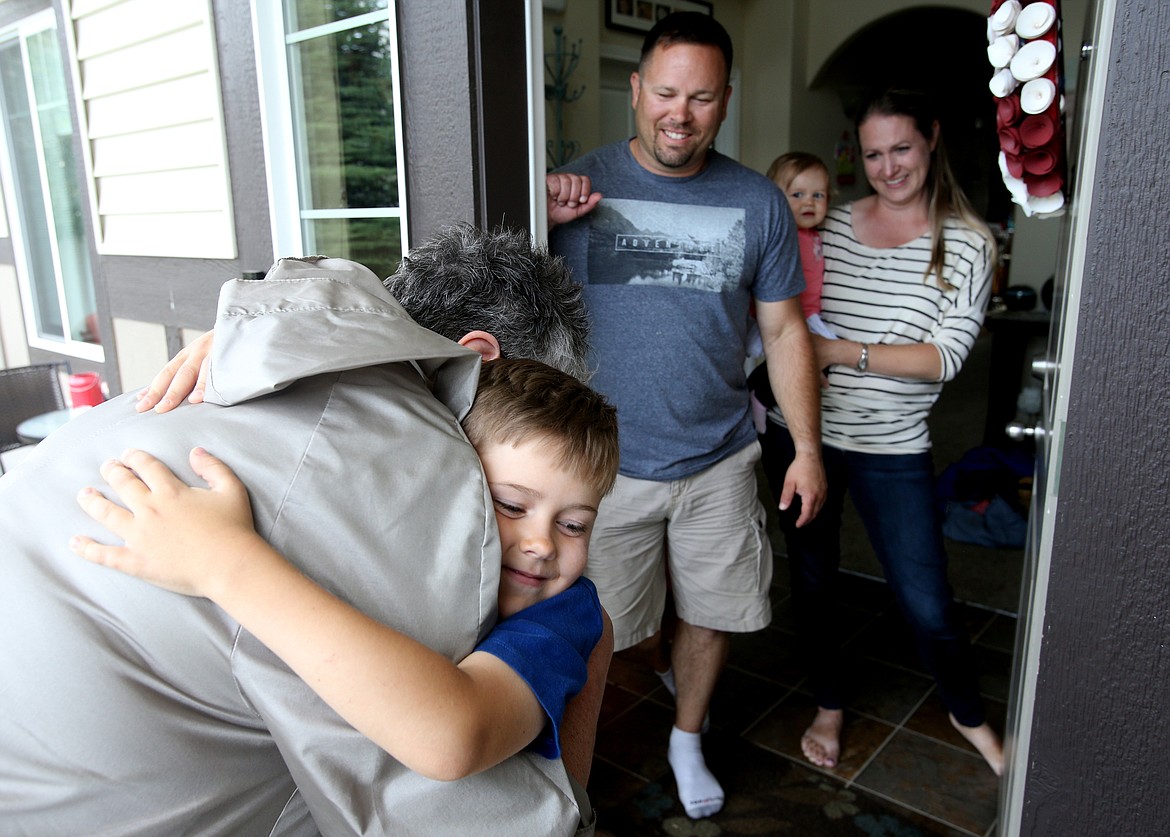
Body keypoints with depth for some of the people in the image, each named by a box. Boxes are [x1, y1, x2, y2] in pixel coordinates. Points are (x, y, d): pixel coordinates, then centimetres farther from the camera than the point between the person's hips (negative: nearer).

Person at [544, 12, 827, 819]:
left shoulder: (758, 201, 1)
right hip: (609, 464, -2)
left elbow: (784, 331, 6)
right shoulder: (578, 186, -5)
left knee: (712, 613, 17)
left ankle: (688, 739, 45)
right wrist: (542, 225, -24)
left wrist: (809, 449, 4)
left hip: (719, 460, 3)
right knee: (607, 636, 8)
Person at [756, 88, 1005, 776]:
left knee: (928, 606, 5)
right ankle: (830, 707, 40)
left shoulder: (968, 245, -4)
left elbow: (946, 357, -13)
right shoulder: (830, 225, 3)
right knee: (813, 577, 16)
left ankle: (970, 715, 37)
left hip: (891, 448, -2)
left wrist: (845, 351, -20)